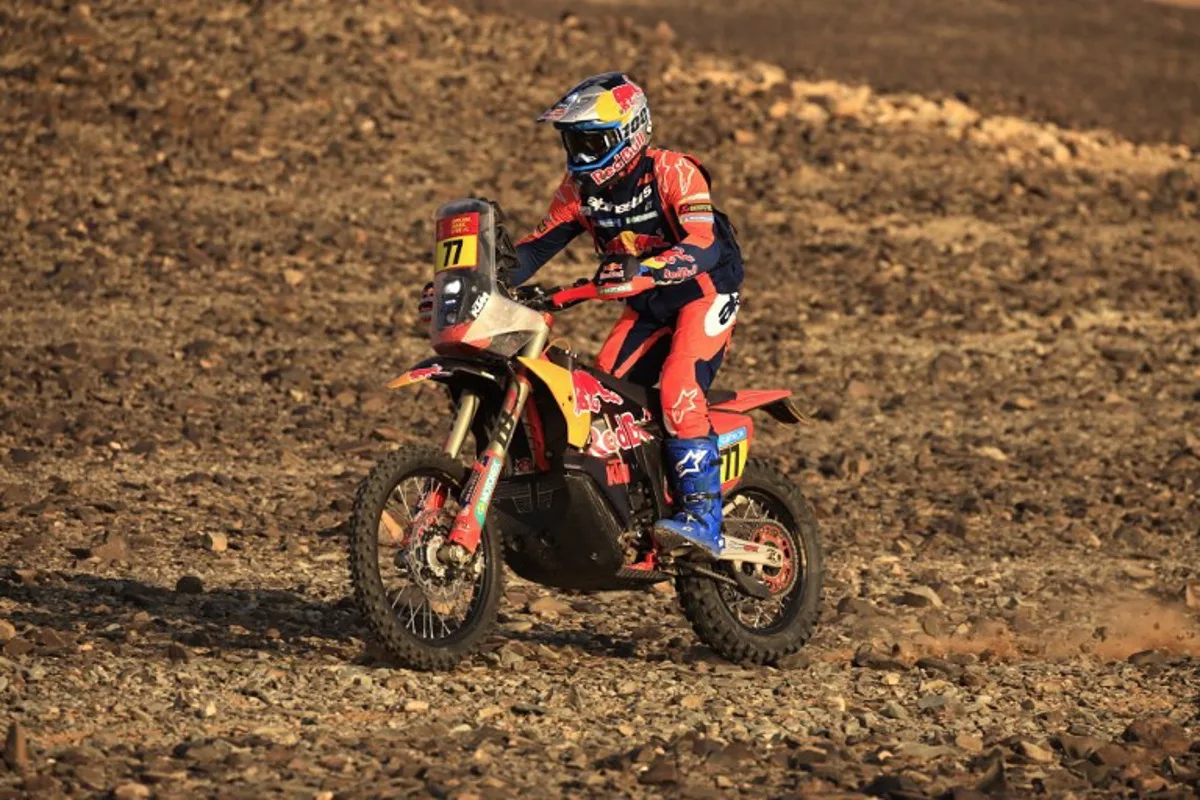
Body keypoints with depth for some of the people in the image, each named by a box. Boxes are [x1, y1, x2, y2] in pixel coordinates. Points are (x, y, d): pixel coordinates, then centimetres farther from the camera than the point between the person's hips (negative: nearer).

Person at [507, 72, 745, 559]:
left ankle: (703, 515, -33)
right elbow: (540, 244, 2)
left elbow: (705, 247, -32)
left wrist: (643, 269, -49)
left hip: (704, 294, -8)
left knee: (679, 388, -27)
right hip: (646, 307, 8)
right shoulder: (580, 187, 1)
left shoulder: (674, 173, -21)